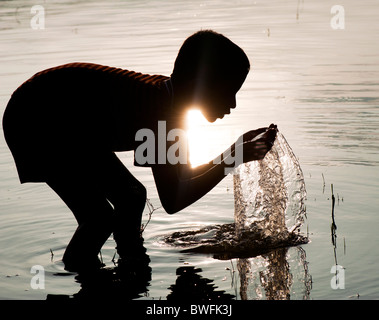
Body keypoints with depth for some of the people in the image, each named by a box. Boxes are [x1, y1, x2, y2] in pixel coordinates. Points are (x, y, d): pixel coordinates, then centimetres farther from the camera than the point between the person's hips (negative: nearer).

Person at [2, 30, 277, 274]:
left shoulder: (167, 97, -5)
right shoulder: (156, 111, -32)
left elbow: (176, 174, 7)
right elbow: (172, 202, -28)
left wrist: (236, 152, 3)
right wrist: (230, 161, -25)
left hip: (74, 126, 9)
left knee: (132, 196, 7)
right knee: (99, 217, -14)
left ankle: (133, 263, 23)